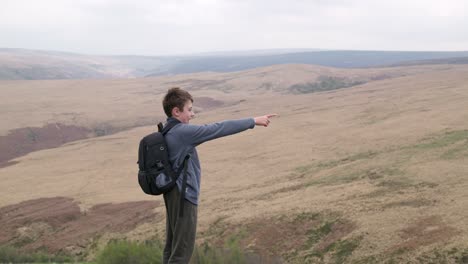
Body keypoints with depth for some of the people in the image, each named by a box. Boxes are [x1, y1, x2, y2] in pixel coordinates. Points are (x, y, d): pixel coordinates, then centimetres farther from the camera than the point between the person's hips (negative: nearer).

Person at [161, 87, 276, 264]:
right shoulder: (183, 132, -20)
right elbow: (219, 129, -20)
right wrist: (254, 121, -15)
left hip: (174, 194, 10)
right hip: (184, 195, -10)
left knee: (172, 245, 17)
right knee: (183, 248, -3)